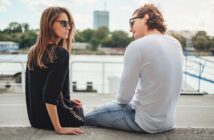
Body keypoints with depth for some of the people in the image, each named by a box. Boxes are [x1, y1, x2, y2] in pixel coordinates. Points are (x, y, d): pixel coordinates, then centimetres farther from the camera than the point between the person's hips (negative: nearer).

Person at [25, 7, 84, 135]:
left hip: (35, 117, 7)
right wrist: (59, 128, -23)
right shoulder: (60, 53, -21)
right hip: (49, 118, -7)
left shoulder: (33, 51, 5)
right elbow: (50, 95, -27)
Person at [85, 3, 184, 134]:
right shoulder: (176, 44, 2)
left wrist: (120, 100, 9)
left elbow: (123, 98, -14)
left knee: (89, 117, 8)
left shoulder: (137, 46, -20)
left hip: (146, 121, -8)